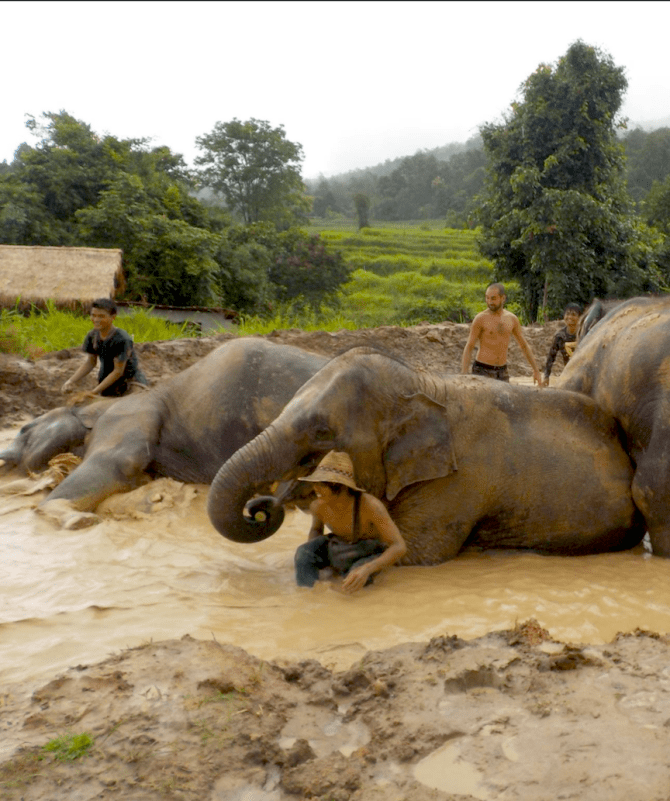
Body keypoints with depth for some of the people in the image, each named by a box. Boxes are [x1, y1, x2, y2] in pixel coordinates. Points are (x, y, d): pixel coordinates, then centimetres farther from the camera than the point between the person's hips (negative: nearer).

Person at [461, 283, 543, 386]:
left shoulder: (512, 319, 4)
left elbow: (524, 345, 14)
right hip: (482, 371, -5)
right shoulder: (480, 319, -10)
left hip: (502, 373, 5)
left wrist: (536, 370, 14)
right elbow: (468, 348, -11)